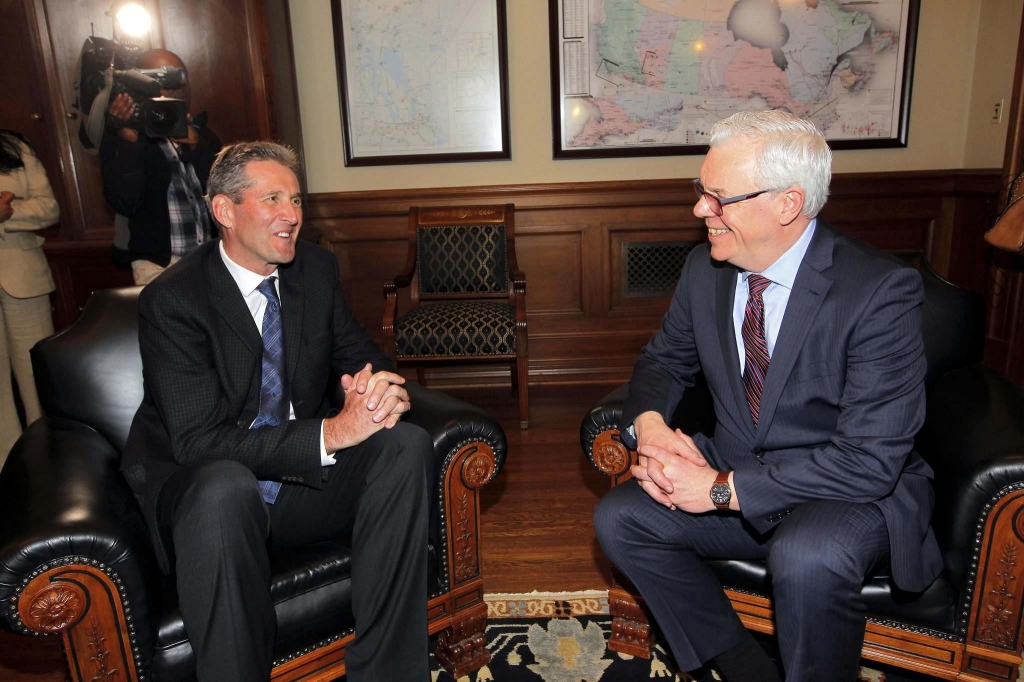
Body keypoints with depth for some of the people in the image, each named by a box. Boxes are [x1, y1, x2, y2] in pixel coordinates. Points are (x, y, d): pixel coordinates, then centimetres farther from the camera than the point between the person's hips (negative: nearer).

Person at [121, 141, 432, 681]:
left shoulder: (316, 270, 1)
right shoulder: (172, 299, -15)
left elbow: (361, 358, 5)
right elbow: (198, 440, -23)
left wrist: (382, 389, -21)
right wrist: (331, 432, -33)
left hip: (302, 480, 5)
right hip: (197, 490, -5)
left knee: (406, 444, -20)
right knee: (224, 487, -39)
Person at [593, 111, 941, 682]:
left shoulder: (882, 290, -21)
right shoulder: (705, 269, -3)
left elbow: (871, 460, -25)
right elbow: (665, 359, 11)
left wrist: (724, 487, -27)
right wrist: (649, 422, -13)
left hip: (857, 495, -5)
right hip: (731, 476, 6)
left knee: (808, 556, -36)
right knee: (620, 517, -12)